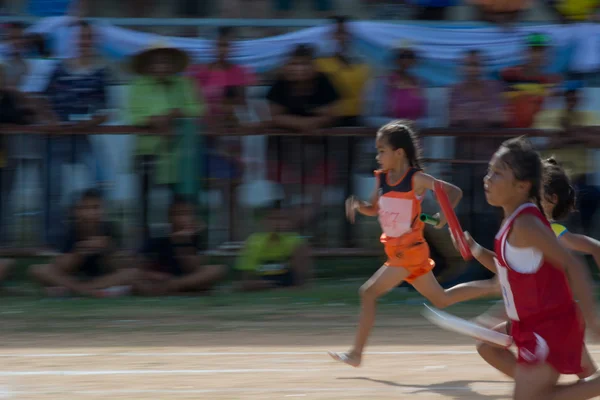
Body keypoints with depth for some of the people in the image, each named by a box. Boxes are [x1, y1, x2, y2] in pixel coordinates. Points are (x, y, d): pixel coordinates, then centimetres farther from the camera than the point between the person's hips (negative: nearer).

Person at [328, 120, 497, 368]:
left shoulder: (416, 180, -15)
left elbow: (455, 192, -9)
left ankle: (356, 353, -7)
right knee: (441, 299, 18)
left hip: (410, 251, -8)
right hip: (396, 252, 8)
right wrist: (358, 206, -4)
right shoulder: (382, 179, 4)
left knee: (368, 293, -13)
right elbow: (375, 209, 17)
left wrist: (444, 215, -26)